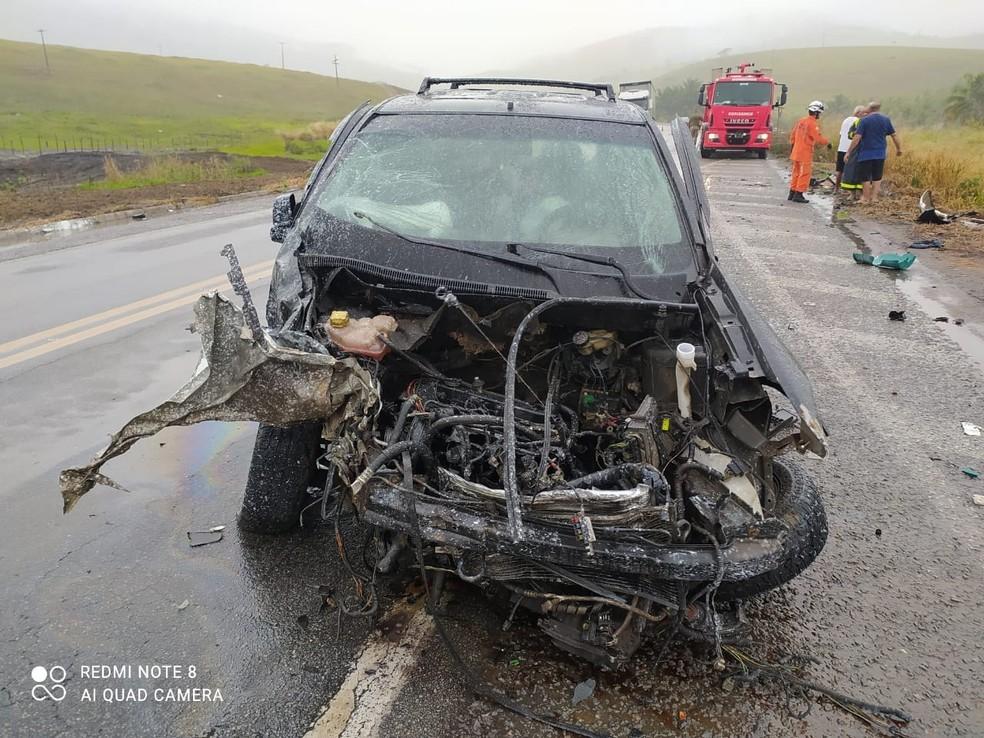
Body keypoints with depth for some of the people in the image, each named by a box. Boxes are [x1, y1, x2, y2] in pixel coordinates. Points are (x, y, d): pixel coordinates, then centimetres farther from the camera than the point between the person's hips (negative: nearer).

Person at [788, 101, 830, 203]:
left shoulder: (800, 121, 8)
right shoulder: (812, 123, -16)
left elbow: (792, 134, 16)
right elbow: (819, 138, -19)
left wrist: (793, 145, 27)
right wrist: (827, 143, -3)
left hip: (796, 151, 8)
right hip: (805, 153, -8)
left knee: (796, 172, 15)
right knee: (805, 174, -2)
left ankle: (792, 193, 20)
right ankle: (798, 195, -3)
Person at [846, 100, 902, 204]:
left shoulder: (864, 120, -9)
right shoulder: (886, 119, 3)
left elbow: (857, 138, -13)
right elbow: (894, 135, 8)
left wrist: (849, 152, -8)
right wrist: (899, 148, 21)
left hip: (866, 153, -4)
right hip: (880, 153, 4)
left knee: (865, 177, 5)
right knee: (877, 177, 12)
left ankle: (866, 198, 10)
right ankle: (874, 197, 11)